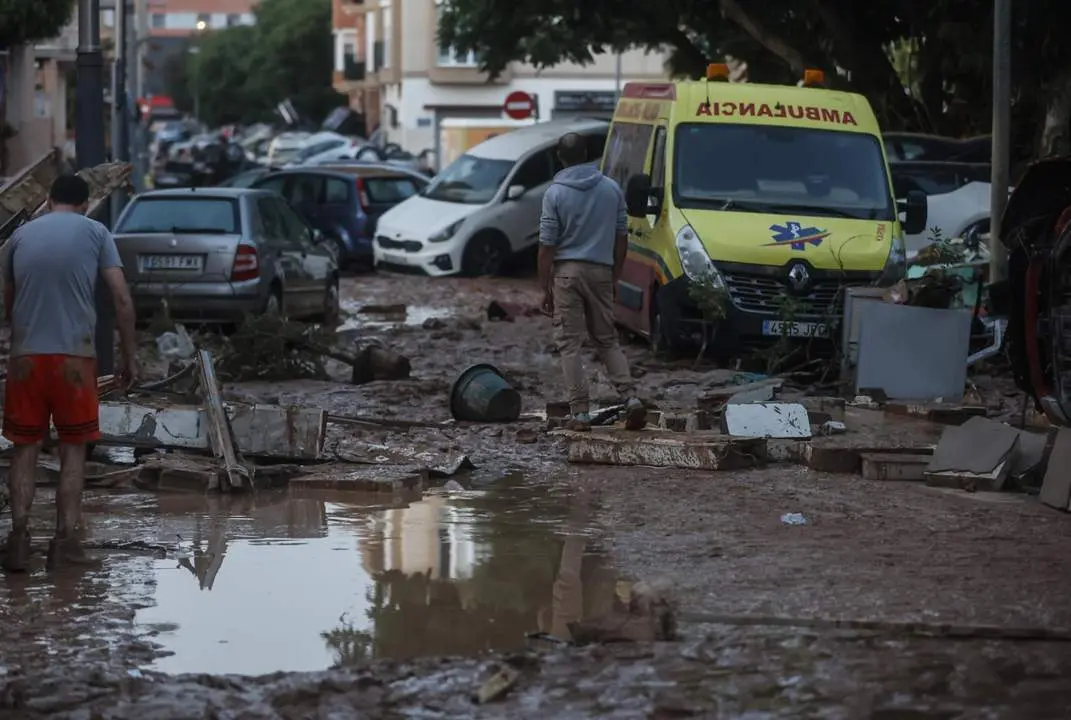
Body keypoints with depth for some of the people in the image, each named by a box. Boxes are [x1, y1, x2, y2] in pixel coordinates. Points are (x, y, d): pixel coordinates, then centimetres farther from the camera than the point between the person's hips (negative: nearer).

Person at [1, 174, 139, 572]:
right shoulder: (95, 233, 3)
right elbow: (122, 299, -3)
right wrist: (129, 356, 3)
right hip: (74, 357, -1)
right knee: (73, 449, 9)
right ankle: (65, 539, 4)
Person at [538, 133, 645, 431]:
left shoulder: (555, 193, -7)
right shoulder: (612, 189, 4)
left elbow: (547, 245, -7)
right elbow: (621, 237, 9)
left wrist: (545, 287, -1)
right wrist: (615, 278, 18)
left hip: (567, 272, -3)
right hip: (601, 272, 3)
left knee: (570, 344, 1)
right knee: (607, 340, 14)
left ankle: (580, 411, -3)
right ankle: (630, 397, -2)